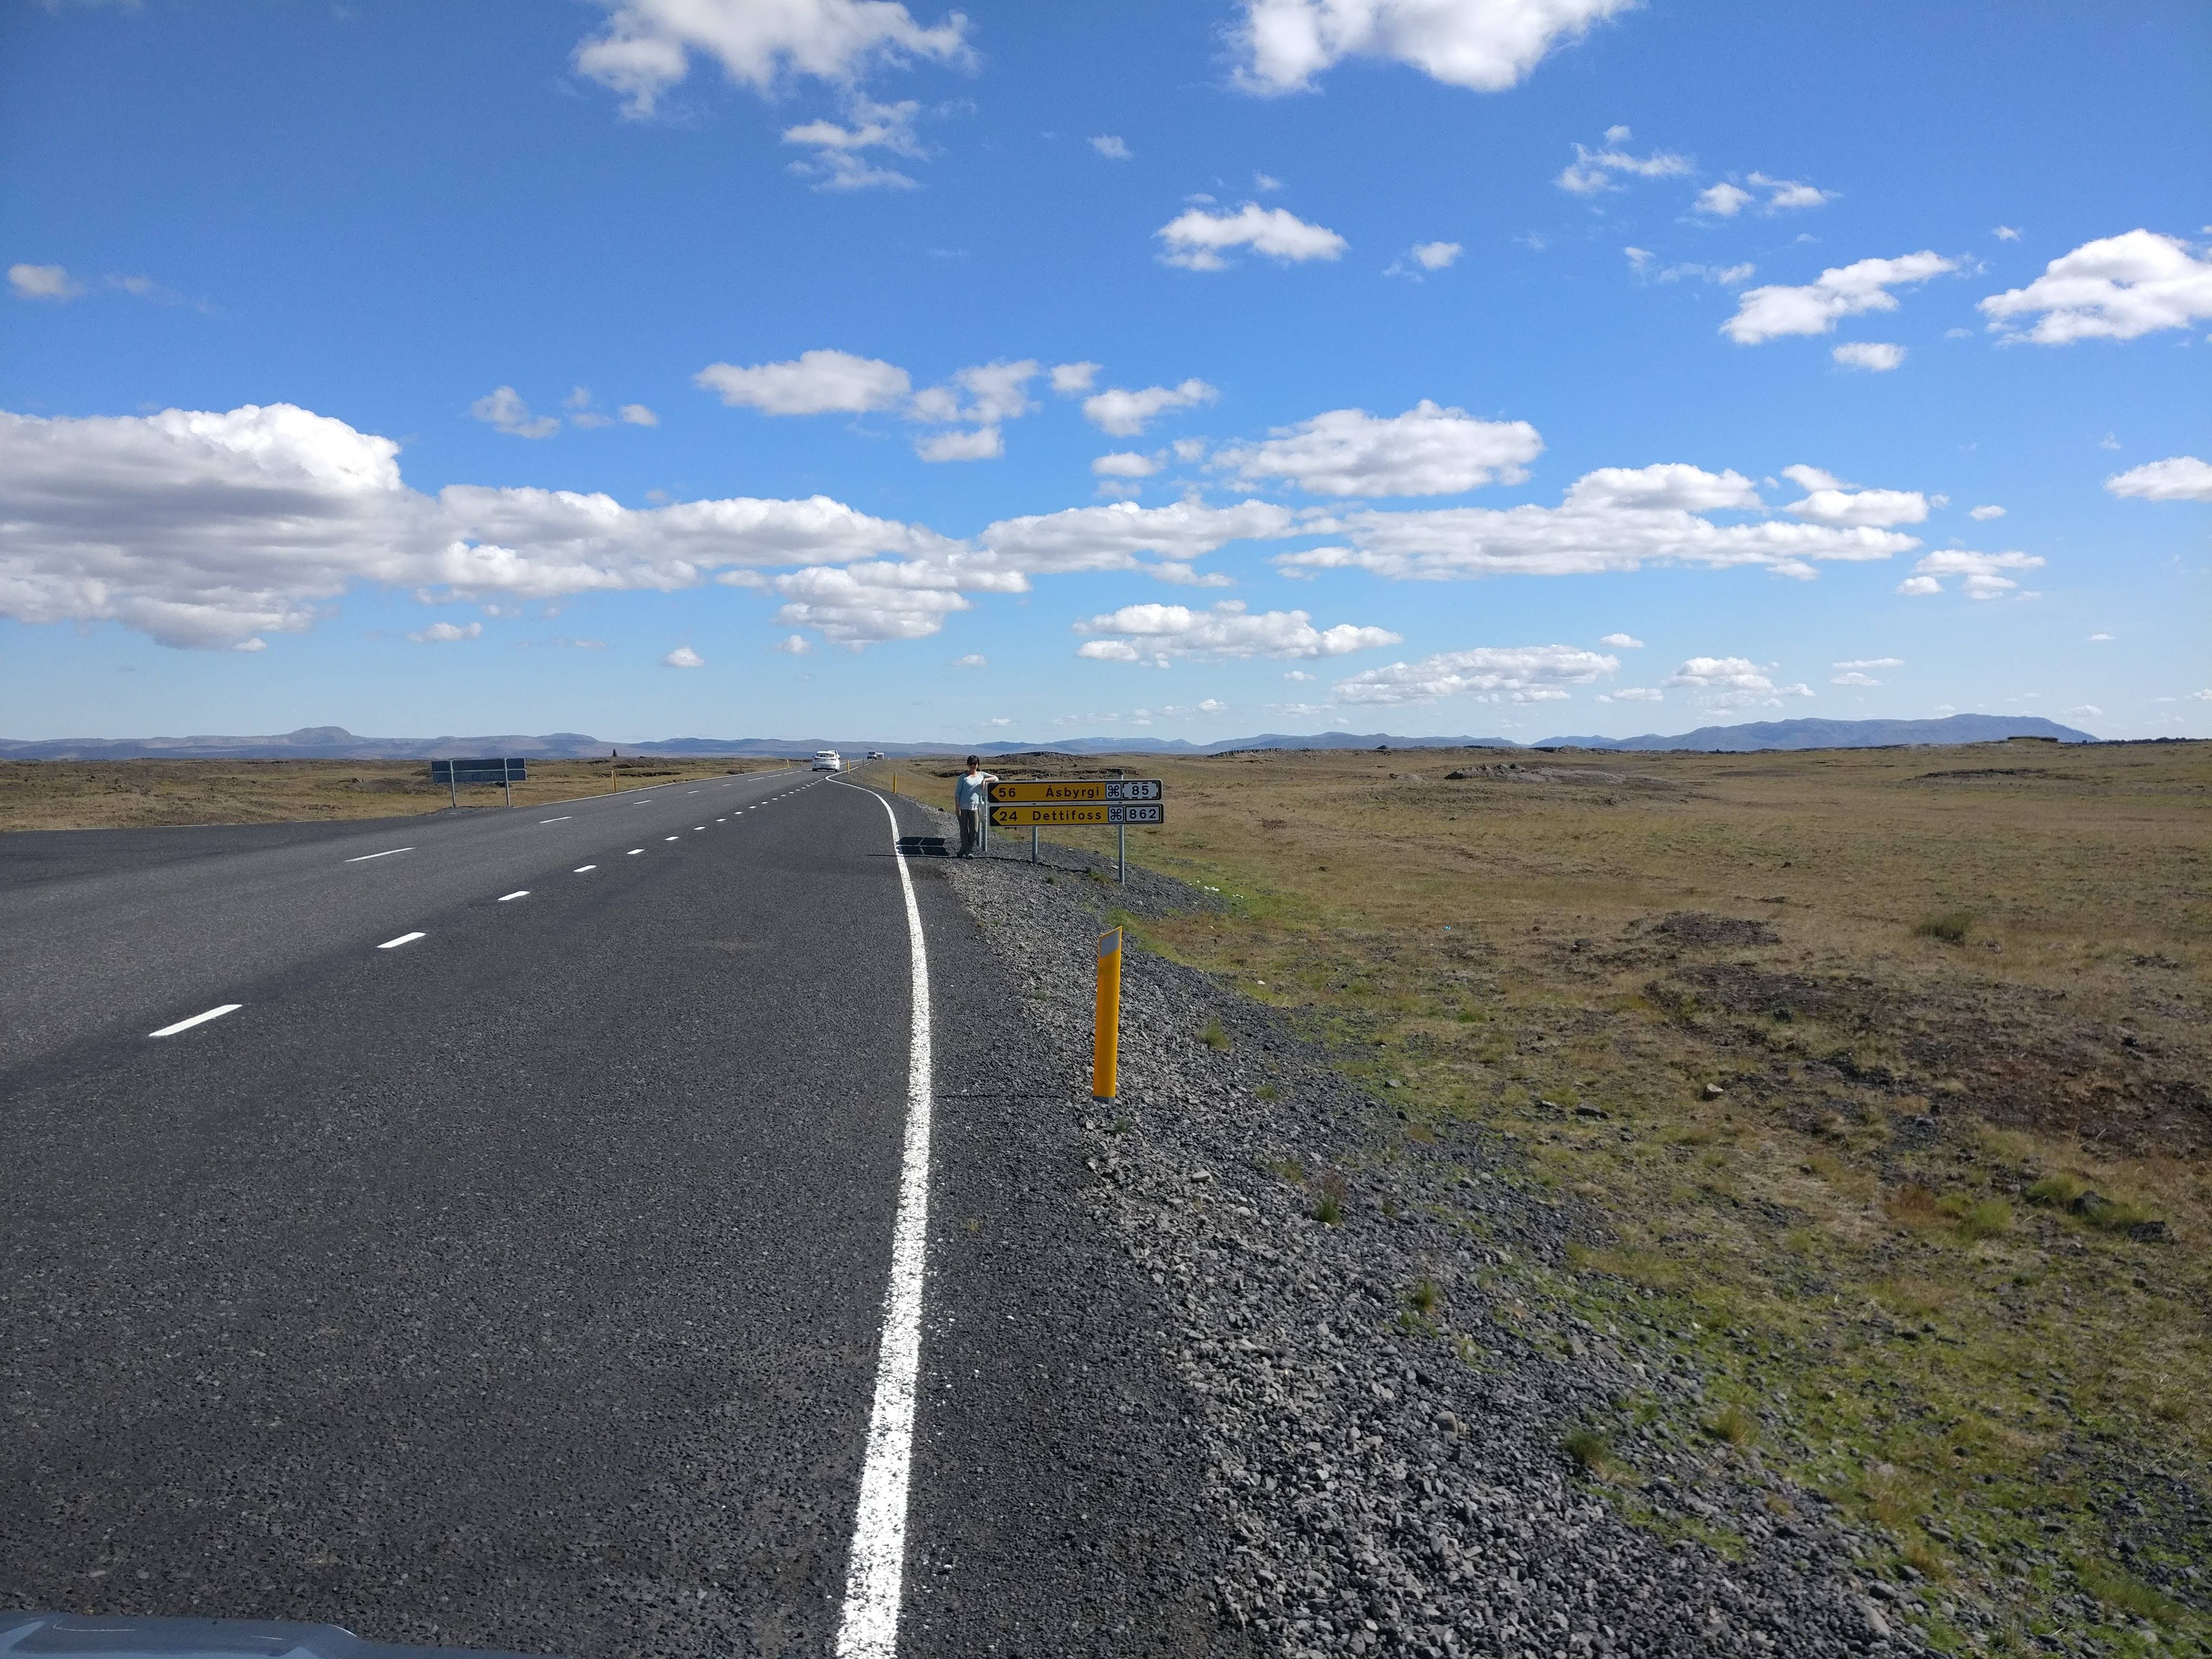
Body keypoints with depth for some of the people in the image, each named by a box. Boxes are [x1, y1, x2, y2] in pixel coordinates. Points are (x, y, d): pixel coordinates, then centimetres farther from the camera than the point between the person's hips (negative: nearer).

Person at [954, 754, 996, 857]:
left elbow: (996, 778, 6)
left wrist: (985, 780, -10)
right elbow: (957, 793, 1)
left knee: (975, 830, 2)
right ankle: (967, 850, 10)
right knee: (964, 830, 1)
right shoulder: (963, 777, 2)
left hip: (975, 807, 2)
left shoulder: (981, 775, 10)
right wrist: (957, 807, -7)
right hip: (963, 806, -2)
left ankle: (965, 849, 17)